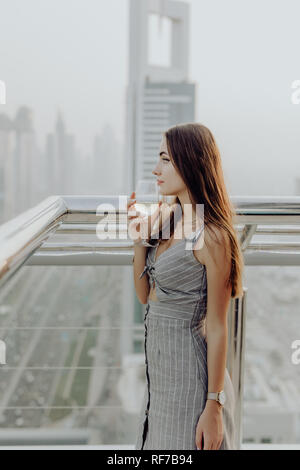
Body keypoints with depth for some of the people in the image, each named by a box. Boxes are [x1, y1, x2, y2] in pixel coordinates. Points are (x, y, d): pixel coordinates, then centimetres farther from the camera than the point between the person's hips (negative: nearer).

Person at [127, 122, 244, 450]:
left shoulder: (212, 237, -20)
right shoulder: (166, 218, 3)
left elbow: (217, 328, -17)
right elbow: (144, 295, 8)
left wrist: (214, 405, -15)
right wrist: (139, 239, -6)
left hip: (189, 370, -8)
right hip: (159, 366, 8)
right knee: (159, 444, 23)